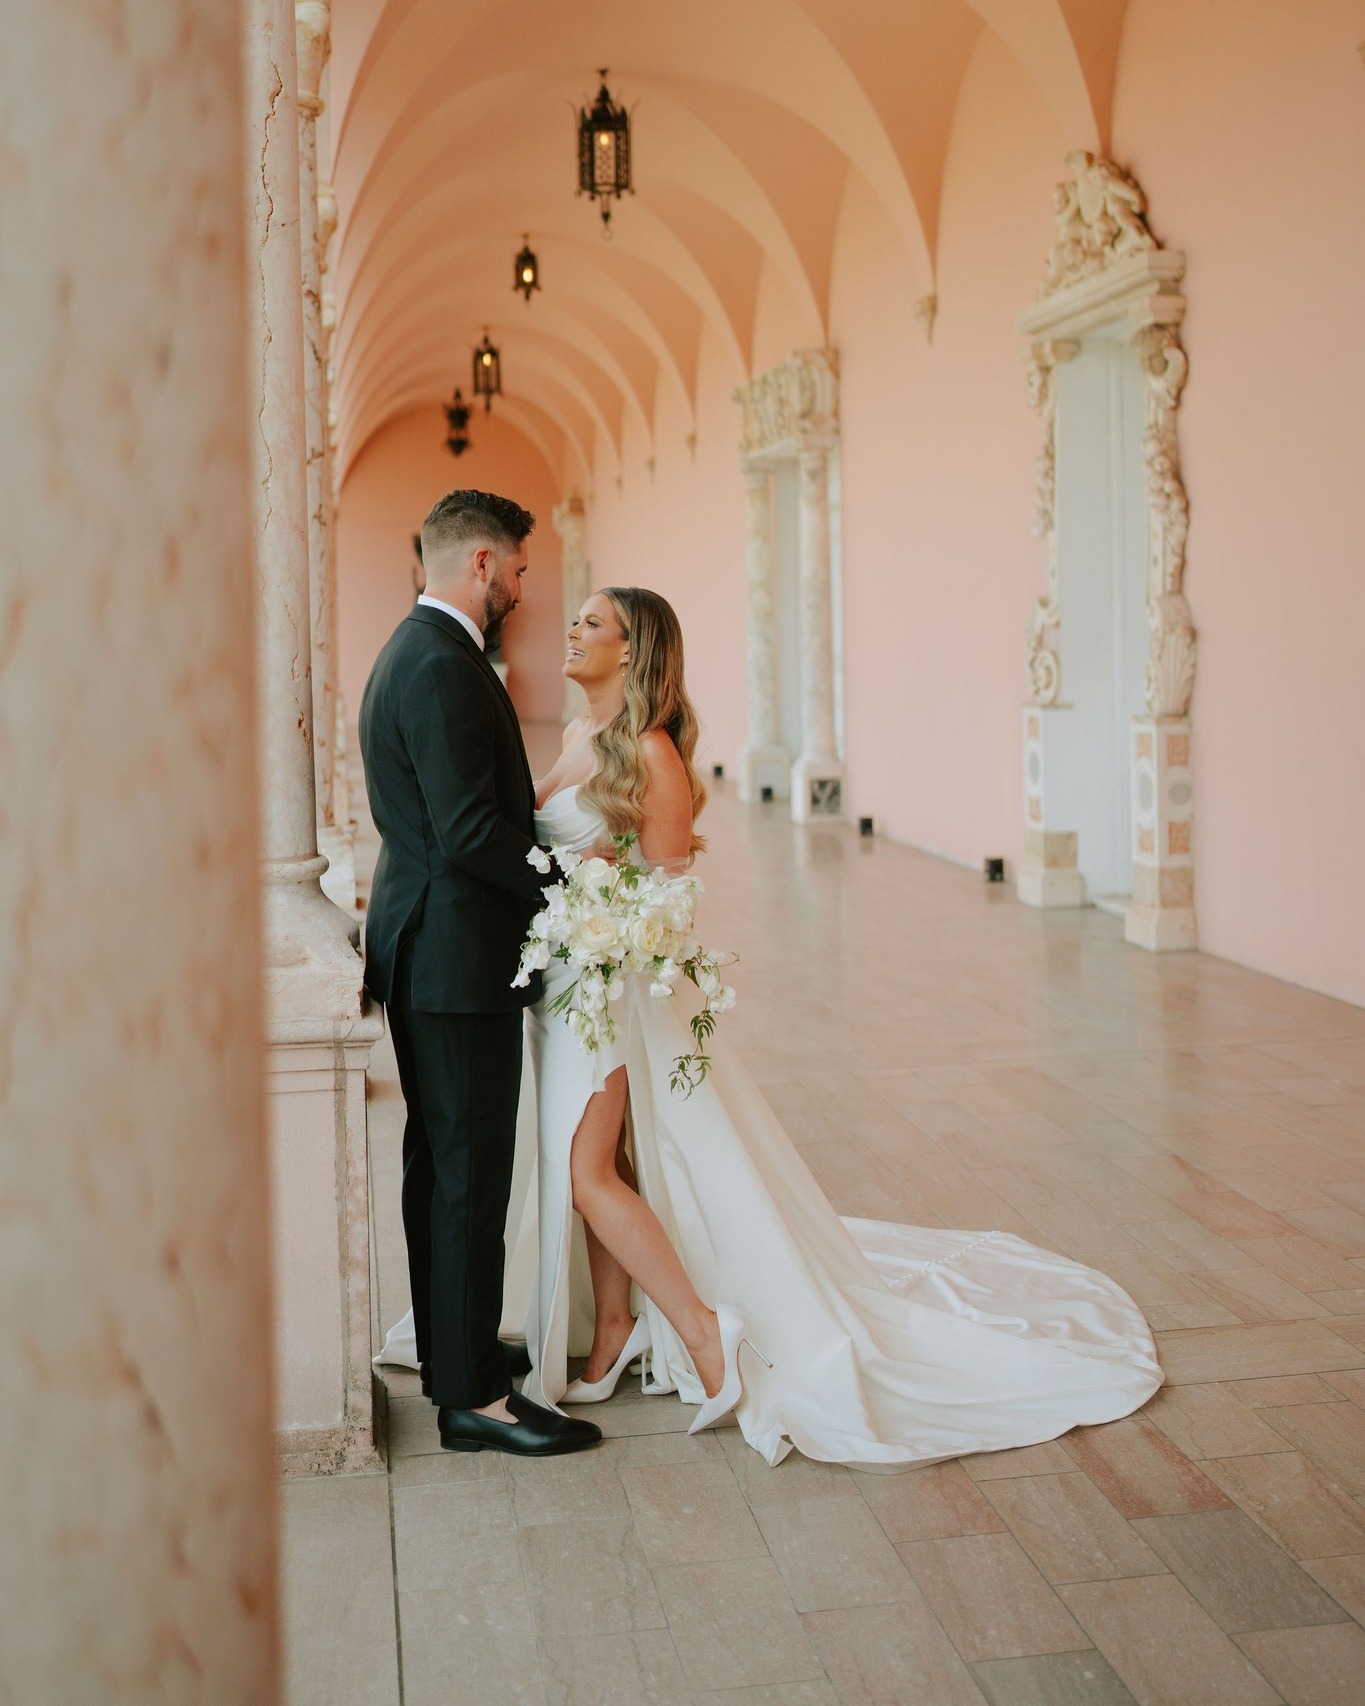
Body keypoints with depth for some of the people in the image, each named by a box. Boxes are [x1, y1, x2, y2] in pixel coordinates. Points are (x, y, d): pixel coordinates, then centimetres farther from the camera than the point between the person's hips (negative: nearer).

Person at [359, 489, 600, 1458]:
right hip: (458, 953, -11)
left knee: (444, 1163, 18)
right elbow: (470, 833, -25)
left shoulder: (417, 652, 15)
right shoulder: (445, 668, -19)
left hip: (426, 949, 11)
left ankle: (452, 1351, 31)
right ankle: (474, 1396, 3)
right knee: (471, 1172, -5)